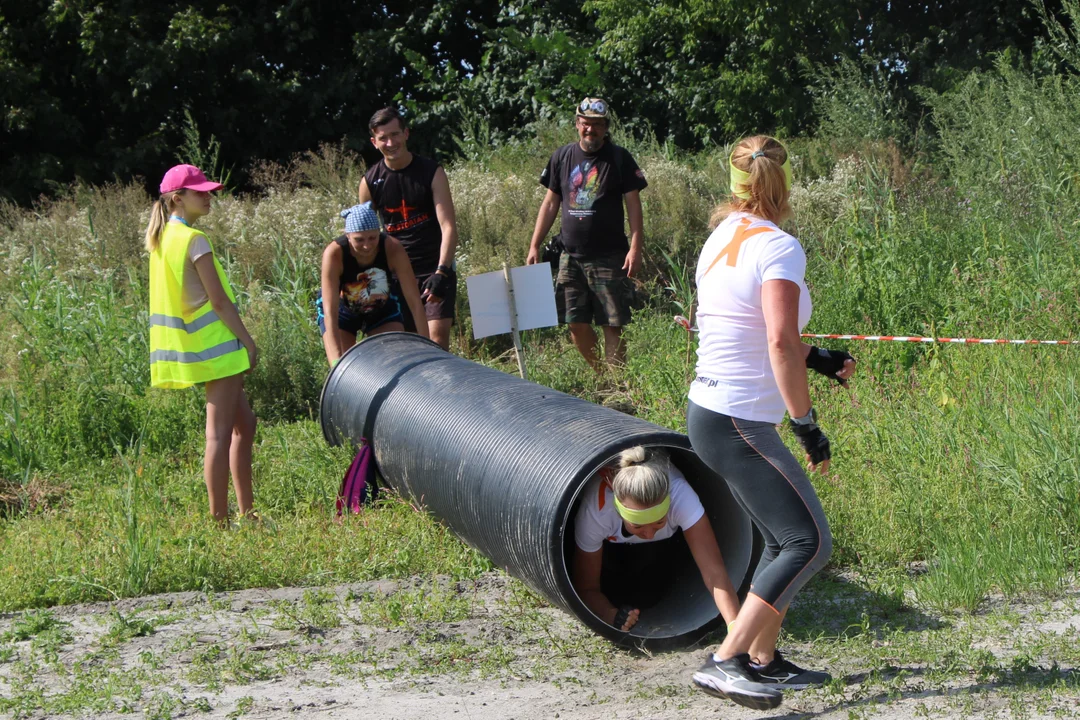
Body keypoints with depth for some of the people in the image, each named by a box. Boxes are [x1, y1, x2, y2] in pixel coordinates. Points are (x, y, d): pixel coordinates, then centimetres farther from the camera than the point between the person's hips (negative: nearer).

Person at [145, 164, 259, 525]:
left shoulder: (163, 238, 12)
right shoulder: (194, 240, -15)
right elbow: (219, 300, -17)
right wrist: (248, 340, -10)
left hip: (194, 346, 10)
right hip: (216, 345, -10)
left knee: (244, 423, 17)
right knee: (220, 433, -6)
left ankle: (245, 512, 20)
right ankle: (219, 519, -4)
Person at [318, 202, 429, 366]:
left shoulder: (393, 249, -30)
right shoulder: (334, 253, -34)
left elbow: (415, 303, -28)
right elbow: (330, 312, -38)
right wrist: (337, 362, -45)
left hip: (383, 308, 2)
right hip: (343, 310, -1)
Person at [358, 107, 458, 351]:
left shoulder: (432, 172, -6)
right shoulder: (370, 182, 1)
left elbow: (448, 226, -13)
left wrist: (442, 272, -25)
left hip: (435, 269, -2)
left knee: (438, 336, -14)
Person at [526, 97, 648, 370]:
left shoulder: (619, 158, -1)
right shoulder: (562, 157, 9)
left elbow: (633, 203, -3)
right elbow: (550, 203, 14)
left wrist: (635, 247, -13)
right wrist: (534, 246, 9)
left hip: (609, 257, -4)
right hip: (571, 256, 4)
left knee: (612, 325, -5)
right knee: (576, 323, 4)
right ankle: (598, 374, 20)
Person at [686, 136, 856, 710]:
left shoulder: (721, 238, 12)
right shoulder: (778, 247, -15)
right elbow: (780, 344, -25)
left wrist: (817, 359, 23)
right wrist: (807, 425, -19)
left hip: (708, 411, 9)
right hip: (740, 423, -9)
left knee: (784, 541, 17)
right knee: (809, 543, -7)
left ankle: (763, 661, 22)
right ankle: (726, 663, -12)